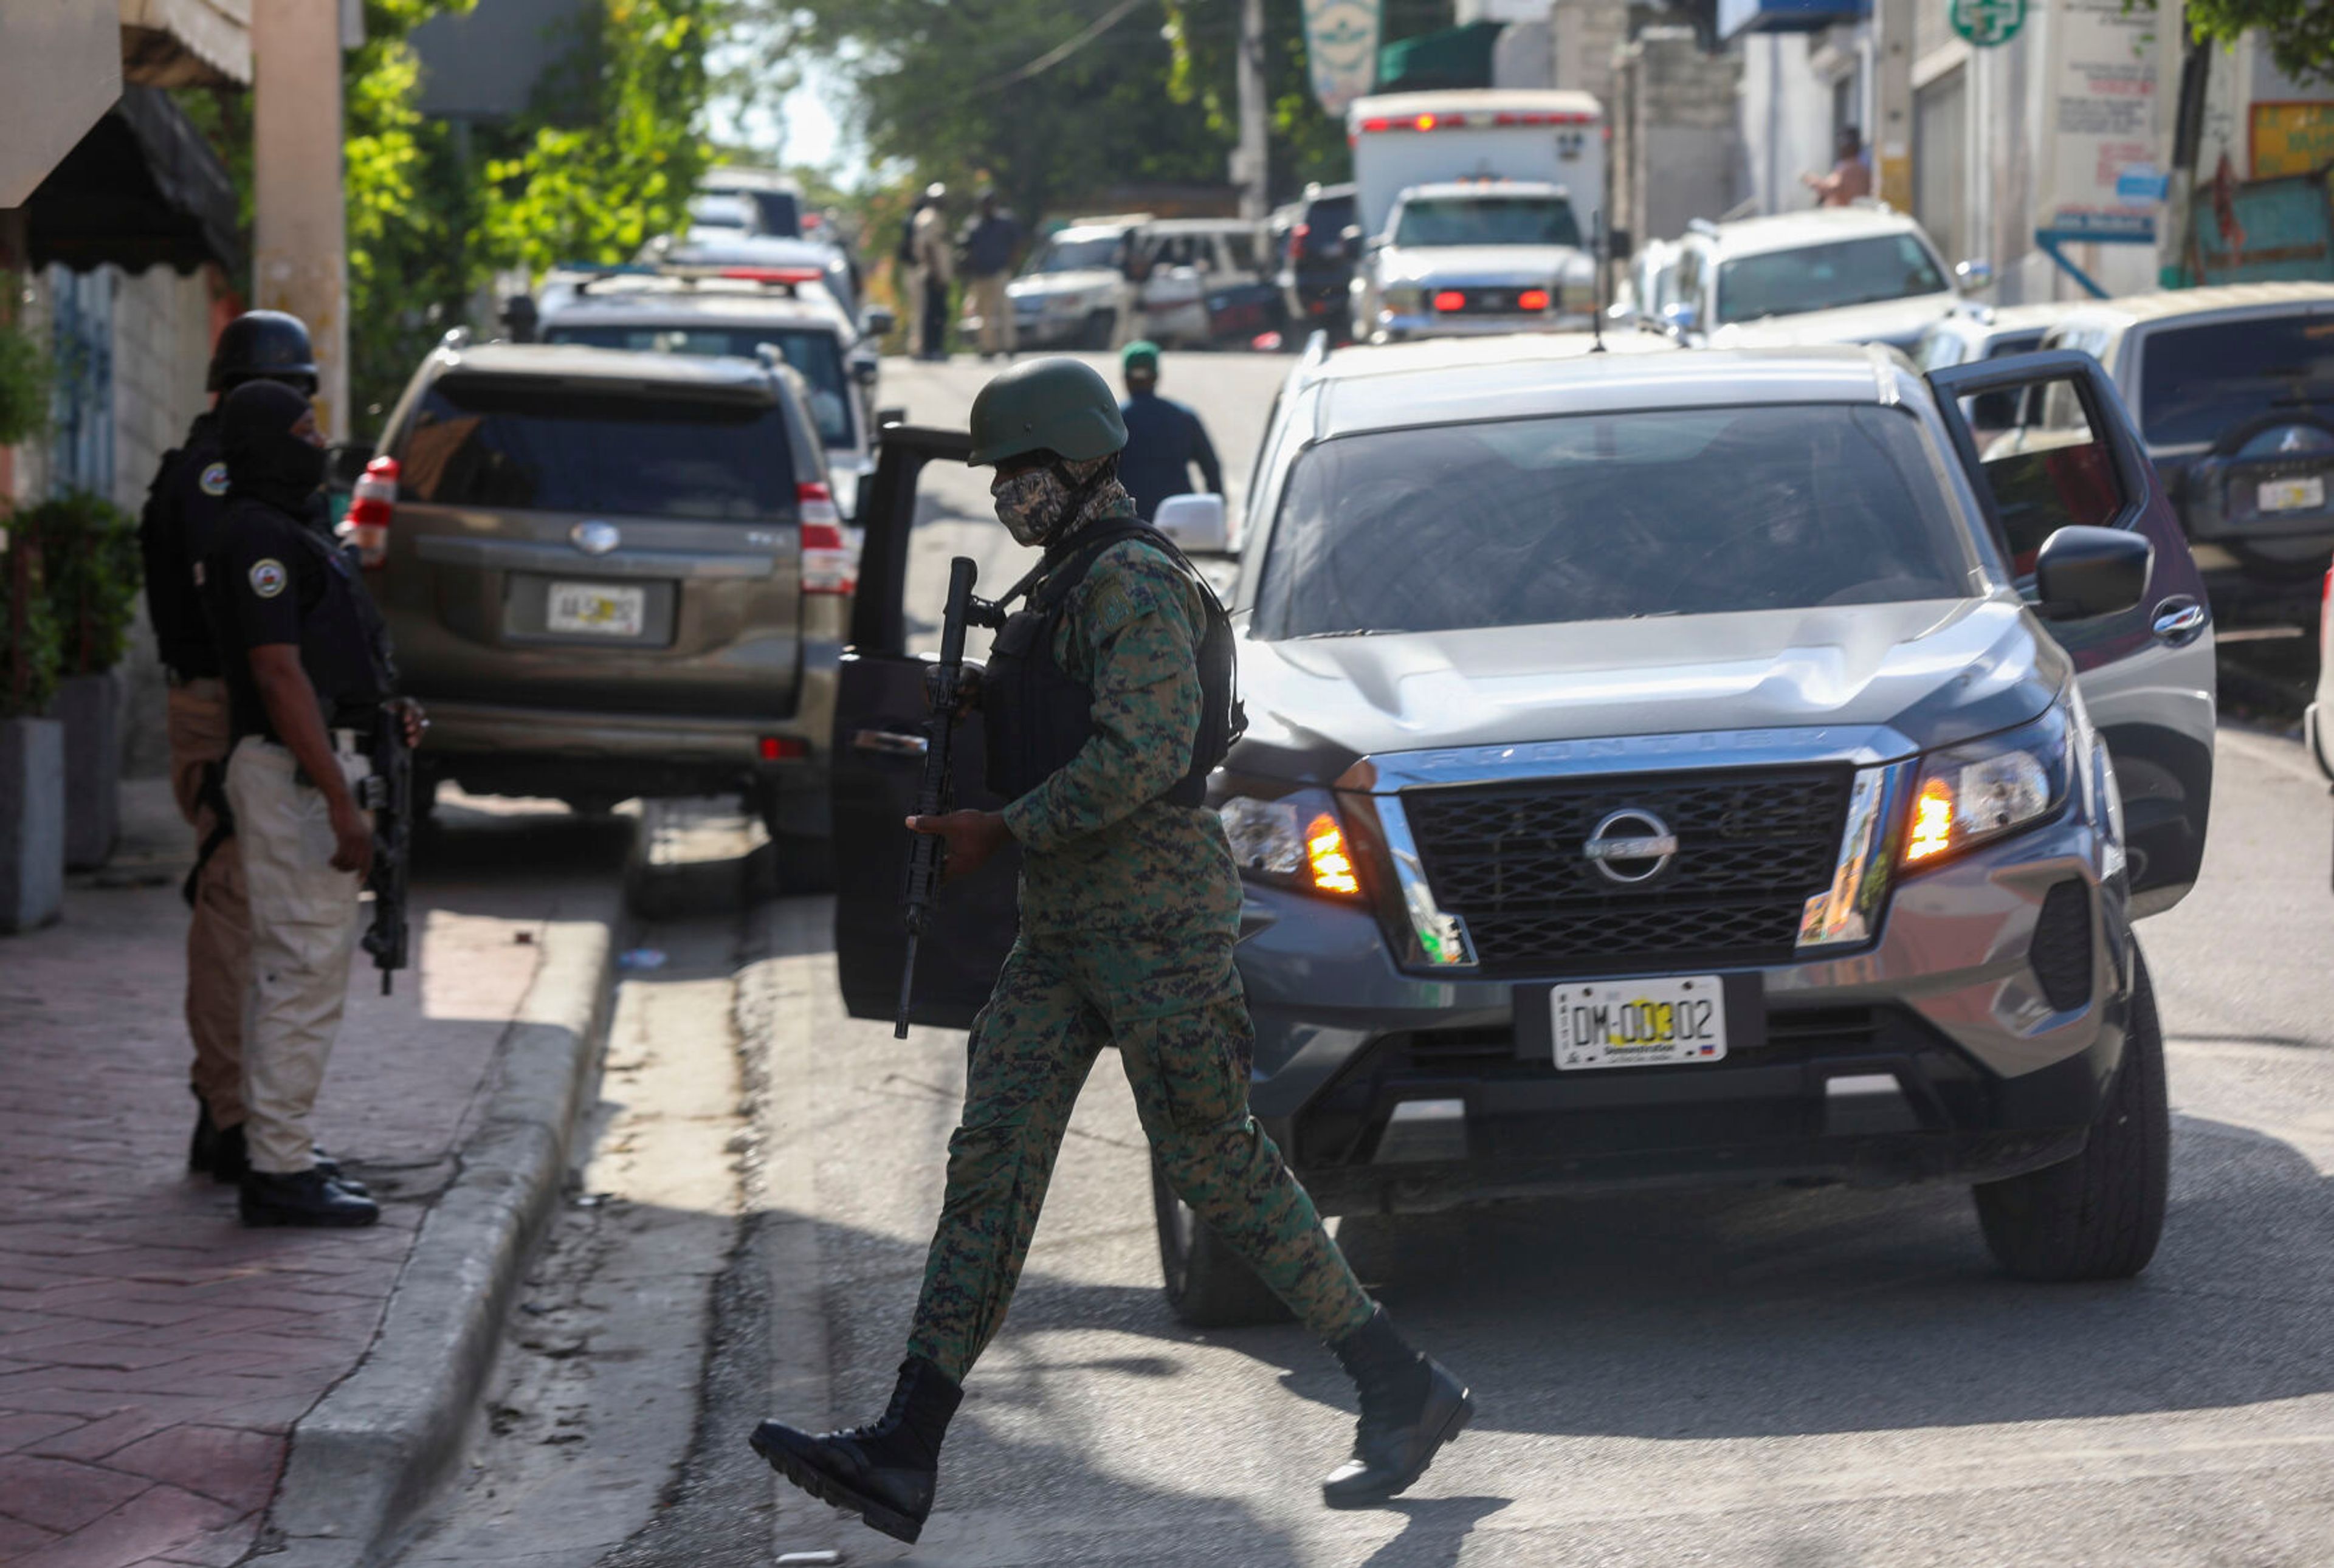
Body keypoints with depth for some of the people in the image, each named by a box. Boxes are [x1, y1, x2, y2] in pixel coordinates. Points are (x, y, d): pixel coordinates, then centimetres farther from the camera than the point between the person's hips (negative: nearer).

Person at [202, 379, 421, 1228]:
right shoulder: (258, 537, -15)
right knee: (306, 971, -10)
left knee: (287, 969, 14)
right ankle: (281, 1171, -10)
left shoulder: (283, 535, 19)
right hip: (296, 774, -11)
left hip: (313, 766, 11)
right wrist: (341, 801, -24)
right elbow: (279, 674, -22)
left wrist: (382, 713, 16)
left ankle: (278, 1154, 20)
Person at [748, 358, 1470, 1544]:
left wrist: (1001, 831, -17)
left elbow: (1145, 753, -22)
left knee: (1216, 1165, -7)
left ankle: (1403, 1395, 5)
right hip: (1063, 923, 10)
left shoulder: (1134, 581, -12)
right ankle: (905, 1456, -5)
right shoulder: (1063, 588, 20)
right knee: (992, 1156, 0)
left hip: (1154, 911, -10)